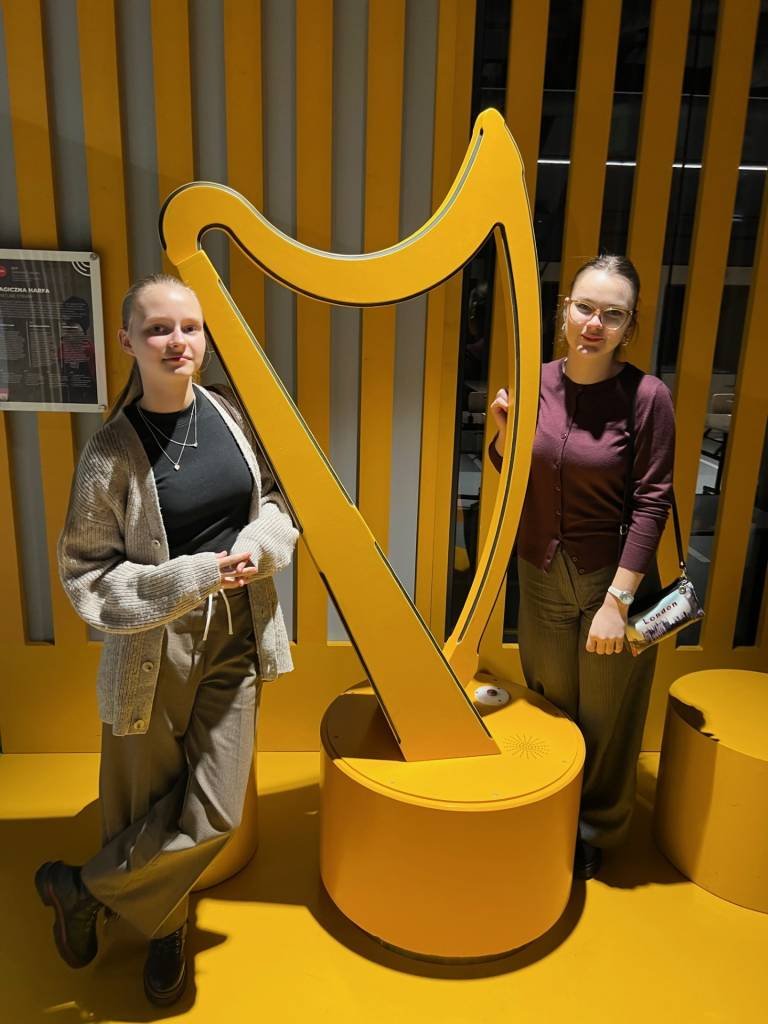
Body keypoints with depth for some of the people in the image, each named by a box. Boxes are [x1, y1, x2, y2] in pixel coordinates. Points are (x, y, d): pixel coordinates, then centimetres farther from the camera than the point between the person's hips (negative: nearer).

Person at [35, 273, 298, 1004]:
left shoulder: (228, 417, -1)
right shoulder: (112, 451, -13)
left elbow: (273, 502, 9)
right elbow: (86, 574, -11)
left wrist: (257, 544, -13)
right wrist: (193, 578, -22)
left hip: (235, 641, 4)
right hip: (154, 650, -4)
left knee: (213, 814, 8)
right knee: (149, 809, 12)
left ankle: (82, 889, 35)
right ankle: (163, 930, 44)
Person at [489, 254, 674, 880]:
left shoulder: (646, 396, -15)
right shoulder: (536, 382, -2)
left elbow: (652, 502, -15)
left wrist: (618, 600, -17)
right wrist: (505, 428, -12)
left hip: (612, 580, -4)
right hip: (542, 576, 4)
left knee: (605, 719, 14)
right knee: (548, 706, 21)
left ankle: (595, 831, 40)